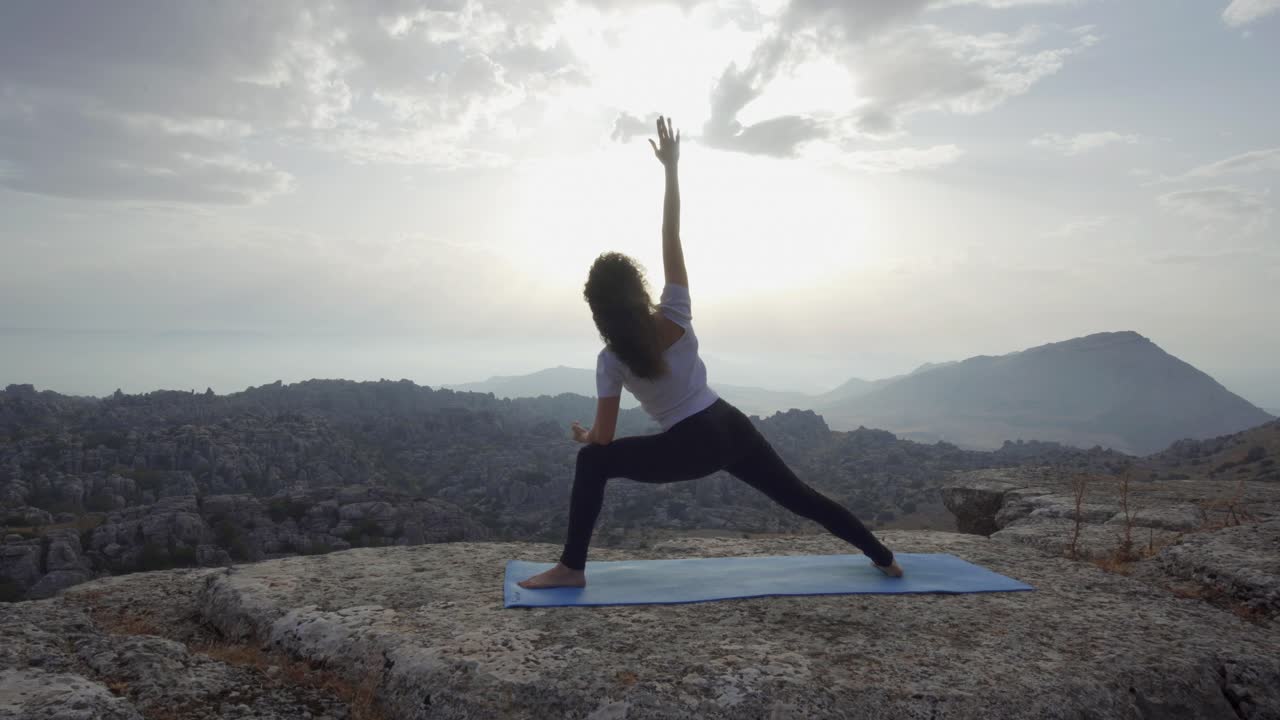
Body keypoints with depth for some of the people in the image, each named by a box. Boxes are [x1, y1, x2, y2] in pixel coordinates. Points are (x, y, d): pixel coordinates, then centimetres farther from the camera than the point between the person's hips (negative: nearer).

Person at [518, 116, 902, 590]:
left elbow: (603, 439, -7)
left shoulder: (611, 361, -9)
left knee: (592, 462, 4)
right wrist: (671, 168, 1)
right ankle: (884, 558, 29)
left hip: (690, 448, -4)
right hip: (733, 428, 4)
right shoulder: (674, 319, -6)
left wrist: (583, 435, 17)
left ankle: (571, 569, 1)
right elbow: (671, 240, -5)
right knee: (798, 496, 20)